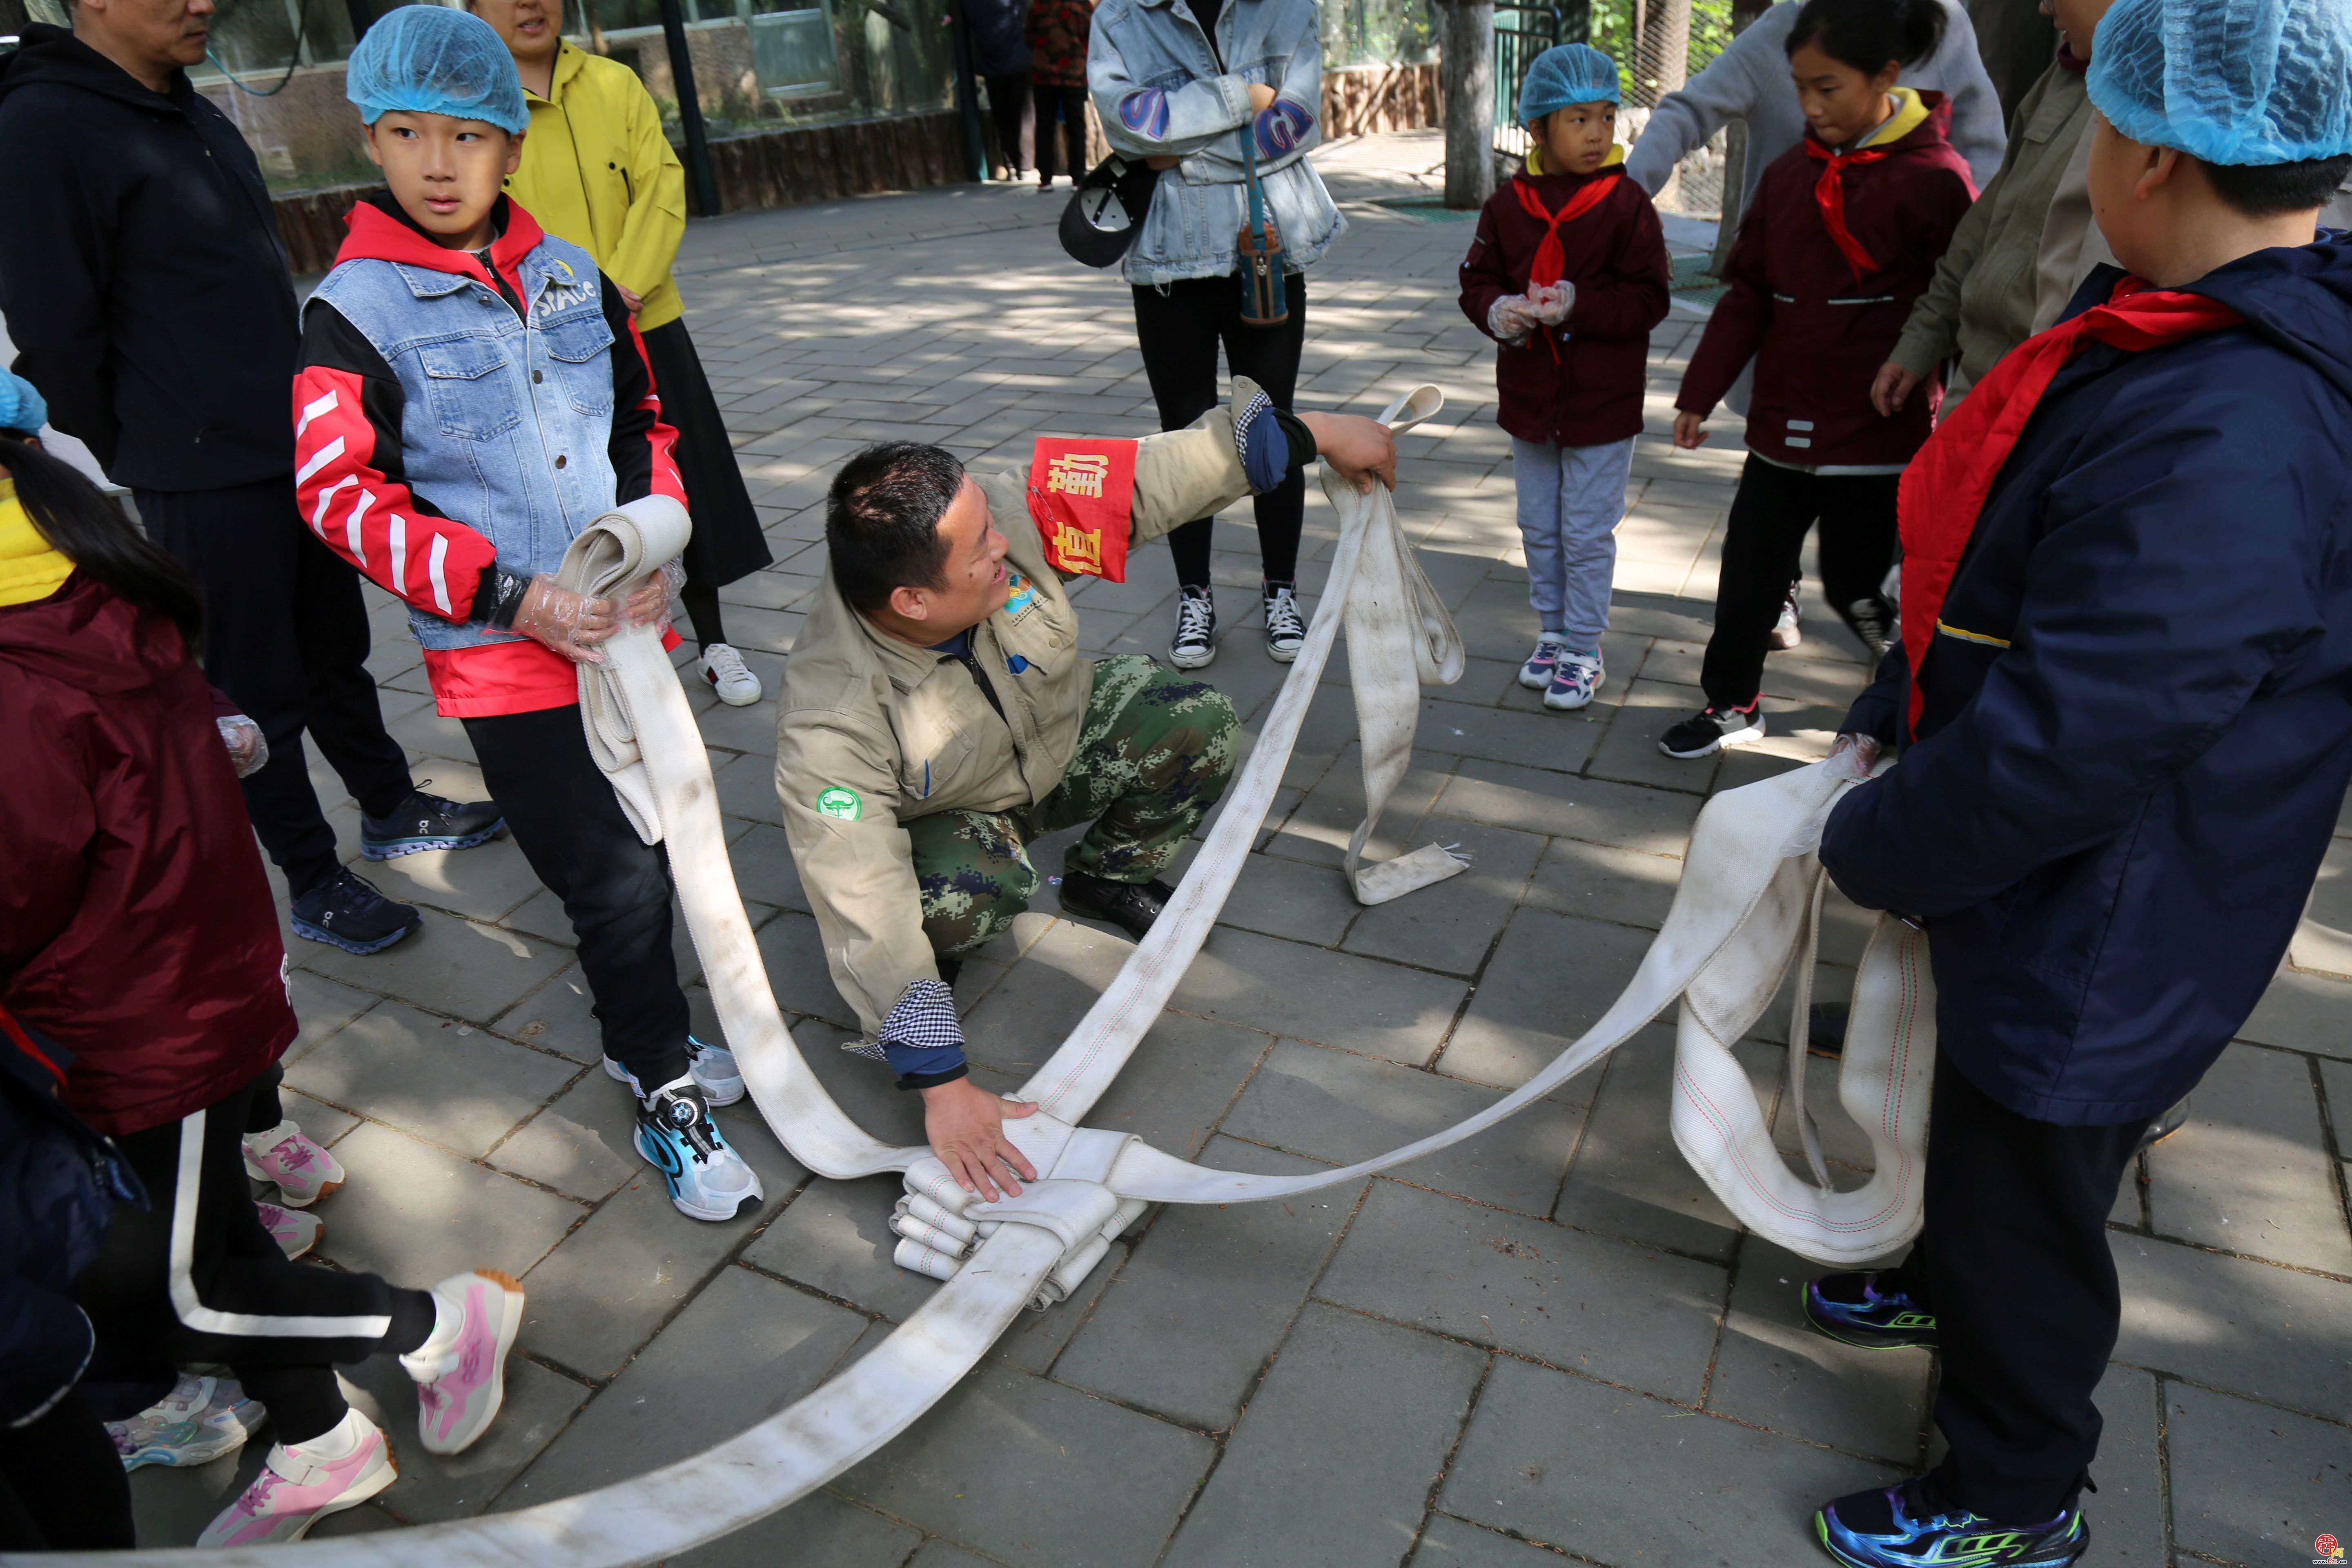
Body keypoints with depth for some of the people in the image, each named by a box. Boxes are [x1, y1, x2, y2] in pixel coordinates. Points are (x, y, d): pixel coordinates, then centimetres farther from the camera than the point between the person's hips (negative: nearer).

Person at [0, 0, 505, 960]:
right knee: (258, 697, 5)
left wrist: (310, 425, 12)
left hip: (301, 451, 8)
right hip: (207, 486, -8)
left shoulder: (192, 114, 12)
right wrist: (153, 463, -5)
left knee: (336, 654, 21)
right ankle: (315, 885, 18)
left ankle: (391, 809, 38)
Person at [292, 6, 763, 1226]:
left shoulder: (572, 278, 7)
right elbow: (340, 494, -11)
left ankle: (639, 1033, 37)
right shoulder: (354, 310, -7)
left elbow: (643, 424, 14)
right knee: (615, 877, -2)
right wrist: (512, 595, -19)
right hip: (502, 661, -5)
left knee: (657, 843, 14)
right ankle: (667, 1097, 17)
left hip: (627, 630, 5)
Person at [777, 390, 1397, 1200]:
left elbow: (1155, 475, -19)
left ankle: (1105, 876, 10)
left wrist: (1318, 434, -15)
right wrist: (942, 1086, -38)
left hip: (1061, 738, 5)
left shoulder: (1005, 511, -31)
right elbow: (866, 918, -37)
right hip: (944, 813, -4)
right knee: (965, 894, -37)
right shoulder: (829, 727, -39)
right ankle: (937, 945, 2)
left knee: (1199, 725, -18)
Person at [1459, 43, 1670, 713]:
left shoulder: (1626, 204, -10)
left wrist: (1576, 305, -24)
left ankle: (1584, 651, 17)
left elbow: (1649, 299, -13)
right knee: (1538, 528, 15)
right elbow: (1477, 280, 6)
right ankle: (1553, 632, 32)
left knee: (1587, 534, 3)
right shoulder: (1508, 205, 0)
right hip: (1529, 397, 4)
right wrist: (1498, 311, -16)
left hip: (1602, 403, -4)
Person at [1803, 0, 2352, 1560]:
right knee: (1983, 1143, 32)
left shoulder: (2222, 450, -35)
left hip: (2087, 958, -9)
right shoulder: (2196, 347, -1)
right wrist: (1887, 719, 3)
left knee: (2028, 1216, 14)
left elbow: (2049, 757, -32)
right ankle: (1944, 1285, 60)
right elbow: (2002, 588, 9)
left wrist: (1866, 848, -16)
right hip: (2047, 909, 9)